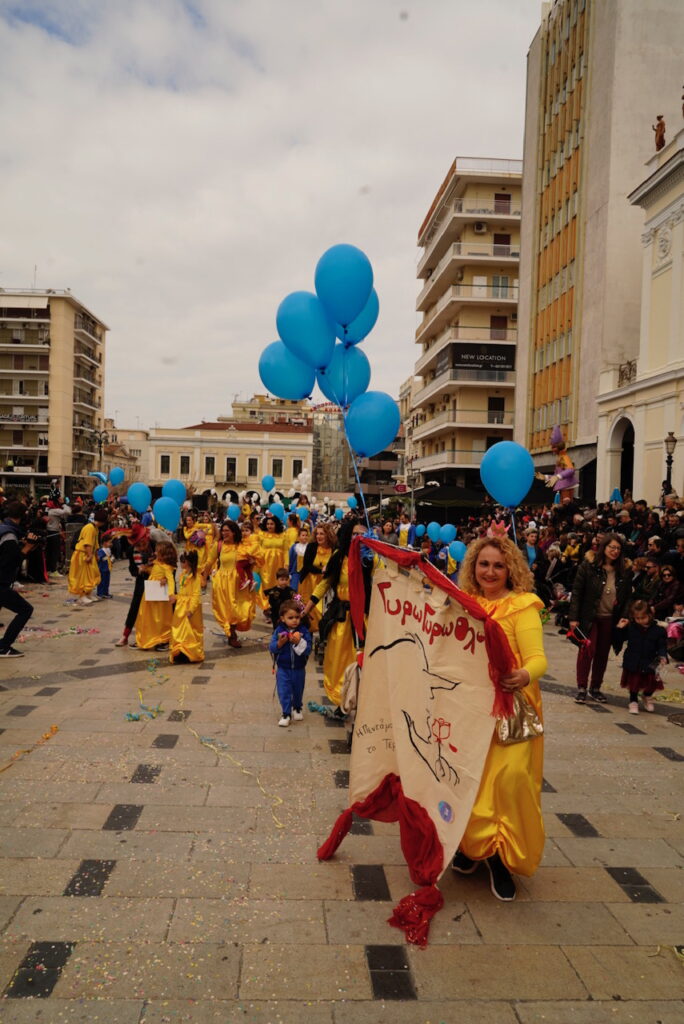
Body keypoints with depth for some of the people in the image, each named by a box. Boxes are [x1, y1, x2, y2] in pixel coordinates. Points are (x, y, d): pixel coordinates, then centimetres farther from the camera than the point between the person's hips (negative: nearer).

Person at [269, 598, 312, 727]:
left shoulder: (304, 631, -12)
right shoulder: (279, 630, -10)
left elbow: (308, 650, -18)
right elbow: (272, 648, -12)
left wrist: (299, 642, -33)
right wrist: (280, 643, -30)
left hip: (299, 669, 1)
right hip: (283, 668, -1)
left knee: (298, 691, 18)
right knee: (284, 691, -1)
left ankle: (297, 708, 42)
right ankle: (286, 714, 11)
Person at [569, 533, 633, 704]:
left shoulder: (625, 569, -1)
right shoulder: (589, 565, -10)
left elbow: (628, 596, 6)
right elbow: (577, 591, -9)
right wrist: (573, 617, -12)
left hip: (610, 619, 3)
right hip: (589, 616, -3)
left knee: (603, 653, 13)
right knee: (587, 650, -3)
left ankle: (595, 687, 27)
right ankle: (581, 688, 10)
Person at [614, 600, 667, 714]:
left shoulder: (658, 630, -8)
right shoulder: (630, 628, -4)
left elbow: (662, 646, -5)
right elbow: (619, 640, 5)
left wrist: (662, 657, -23)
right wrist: (619, 629, -10)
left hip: (649, 665, 0)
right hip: (633, 664, 0)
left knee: (650, 685, 15)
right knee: (634, 684, 9)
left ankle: (647, 697, 45)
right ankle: (633, 701, 30)